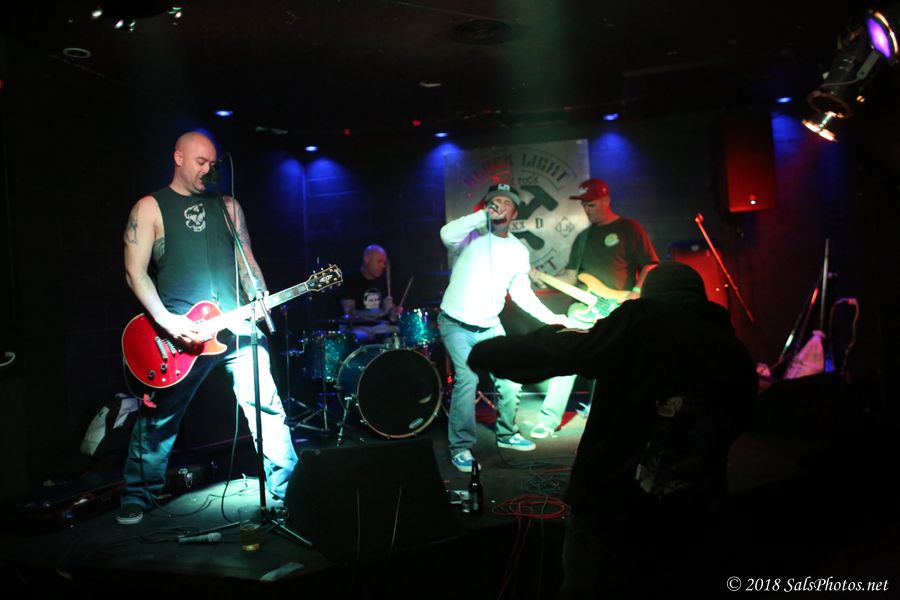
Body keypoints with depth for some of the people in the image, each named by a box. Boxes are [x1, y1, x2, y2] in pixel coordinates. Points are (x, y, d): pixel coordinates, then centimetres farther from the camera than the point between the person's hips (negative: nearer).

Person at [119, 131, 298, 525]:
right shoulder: (150, 207, 2)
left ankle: (286, 489, 14)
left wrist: (261, 302, -3)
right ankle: (138, 497, 27)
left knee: (268, 408, 2)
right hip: (179, 331, -3)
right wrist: (167, 321, -16)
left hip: (236, 326, 3)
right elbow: (135, 273, -4)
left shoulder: (227, 205, 14)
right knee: (158, 418, 8)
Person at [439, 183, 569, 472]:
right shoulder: (471, 235, -10)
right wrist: (484, 214, -28)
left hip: (490, 327, 5)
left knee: (511, 380, 6)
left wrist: (550, 318, 0)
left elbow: (522, 292, 8)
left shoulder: (518, 250, 5)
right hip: (456, 324, -5)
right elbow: (446, 234, -32)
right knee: (468, 379, -19)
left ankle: (506, 434, 30)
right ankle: (461, 447, -5)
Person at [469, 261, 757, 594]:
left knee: (584, 587, 18)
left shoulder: (643, 322, -10)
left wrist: (483, 352, 7)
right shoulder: (740, 359, 5)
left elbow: (557, 350, -7)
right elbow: (719, 439, 15)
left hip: (608, 520, -4)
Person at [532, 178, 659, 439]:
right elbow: (571, 275, 15)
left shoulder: (629, 228, 1)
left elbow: (650, 265, -2)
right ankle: (549, 419, -5)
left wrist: (635, 293, -16)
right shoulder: (583, 237, 17)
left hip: (620, 312, -4)